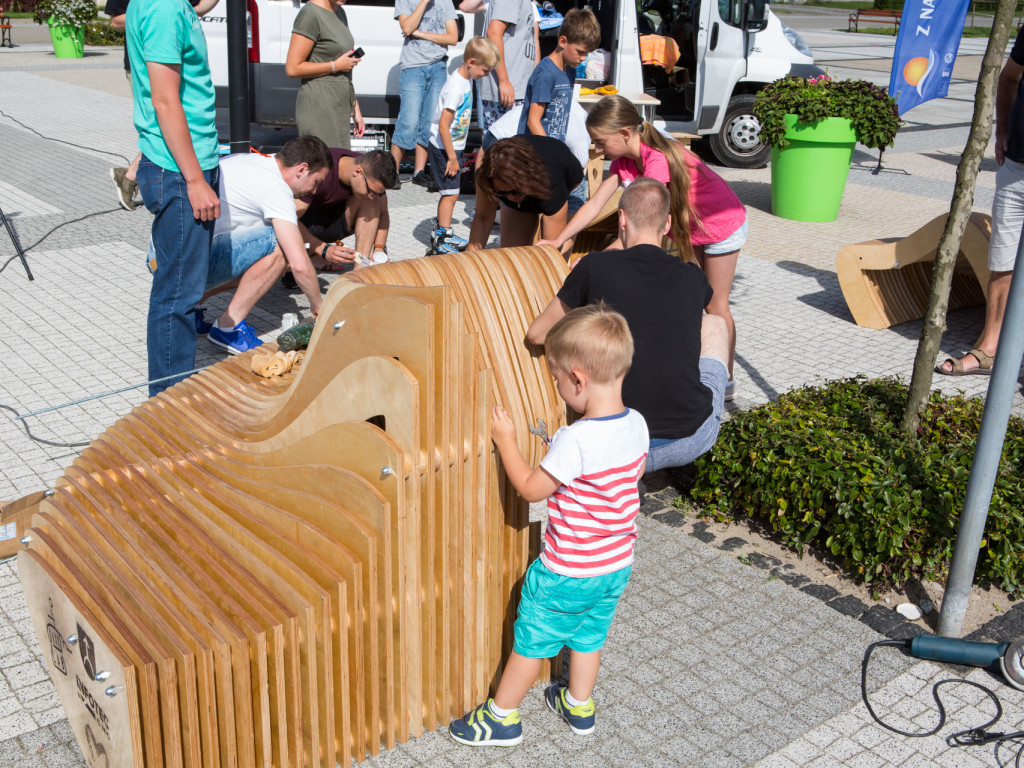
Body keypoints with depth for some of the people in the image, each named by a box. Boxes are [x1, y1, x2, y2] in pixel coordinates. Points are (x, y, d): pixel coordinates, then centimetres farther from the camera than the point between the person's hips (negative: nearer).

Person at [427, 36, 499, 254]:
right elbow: (443, 125, -25)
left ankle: (441, 232, 29)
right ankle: (441, 240, -1)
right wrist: (452, 157, -21)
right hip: (444, 148, -9)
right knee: (450, 193, -7)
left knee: (450, 193, 17)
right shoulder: (456, 86, -23)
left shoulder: (467, 80, 8)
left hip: (454, 146, 9)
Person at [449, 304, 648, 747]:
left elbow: (530, 489, -20)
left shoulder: (575, 440, -32)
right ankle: (579, 707, 45)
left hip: (567, 573, -7)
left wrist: (506, 441, -8)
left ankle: (502, 718, 30)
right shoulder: (637, 425, -10)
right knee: (588, 637, 26)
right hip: (617, 564, 7)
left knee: (531, 642, 13)